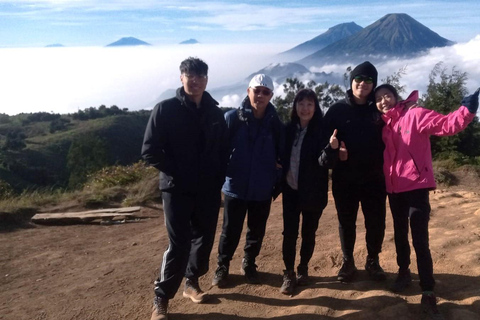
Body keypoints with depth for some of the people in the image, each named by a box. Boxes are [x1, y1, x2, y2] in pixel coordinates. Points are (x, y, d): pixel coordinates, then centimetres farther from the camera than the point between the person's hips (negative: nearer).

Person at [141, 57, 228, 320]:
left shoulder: (215, 112, 7)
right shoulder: (165, 109, -5)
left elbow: (223, 150, 13)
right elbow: (150, 151, -8)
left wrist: (218, 182, 4)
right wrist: (177, 174, -10)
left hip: (208, 190, 5)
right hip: (177, 190, -4)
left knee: (204, 240, 12)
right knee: (179, 244, -4)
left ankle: (192, 282, 34)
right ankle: (161, 298, 12)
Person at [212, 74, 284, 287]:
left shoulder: (275, 124, -1)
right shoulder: (232, 118, -6)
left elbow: (282, 155, 4)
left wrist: (277, 181, -3)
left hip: (263, 190, 2)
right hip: (235, 187, -2)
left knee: (257, 231, 14)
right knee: (230, 231, 7)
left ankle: (249, 264, 35)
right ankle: (222, 267, 27)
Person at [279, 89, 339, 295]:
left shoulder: (322, 130, -8)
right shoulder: (288, 129, 0)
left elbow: (325, 162, -18)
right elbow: (281, 156, 7)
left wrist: (332, 148, -37)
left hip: (313, 192, -1)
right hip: (291, 190, 2)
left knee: (309, 232, 11)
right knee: (289, 232, 1)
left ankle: (303, 269, 29)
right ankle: (288, 274, 14)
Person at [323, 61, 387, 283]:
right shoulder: (337, 109, 1)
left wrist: (384, 166, -8)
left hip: (374, 178, 1)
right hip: (344, 178, 0)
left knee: (376, 222, 6)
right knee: (346, 222, 10)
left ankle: (373, 262, 27)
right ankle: (347, 262, 27)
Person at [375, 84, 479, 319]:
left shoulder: (415, 115, -7)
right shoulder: (383, 127, 8)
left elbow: (447, 125, -18)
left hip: (416, 186, -5)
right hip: (394, 188, 6)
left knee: (420, 240, -7)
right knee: (400, 234, 19)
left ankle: (428, 295, 2)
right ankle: (403, 272, 40)